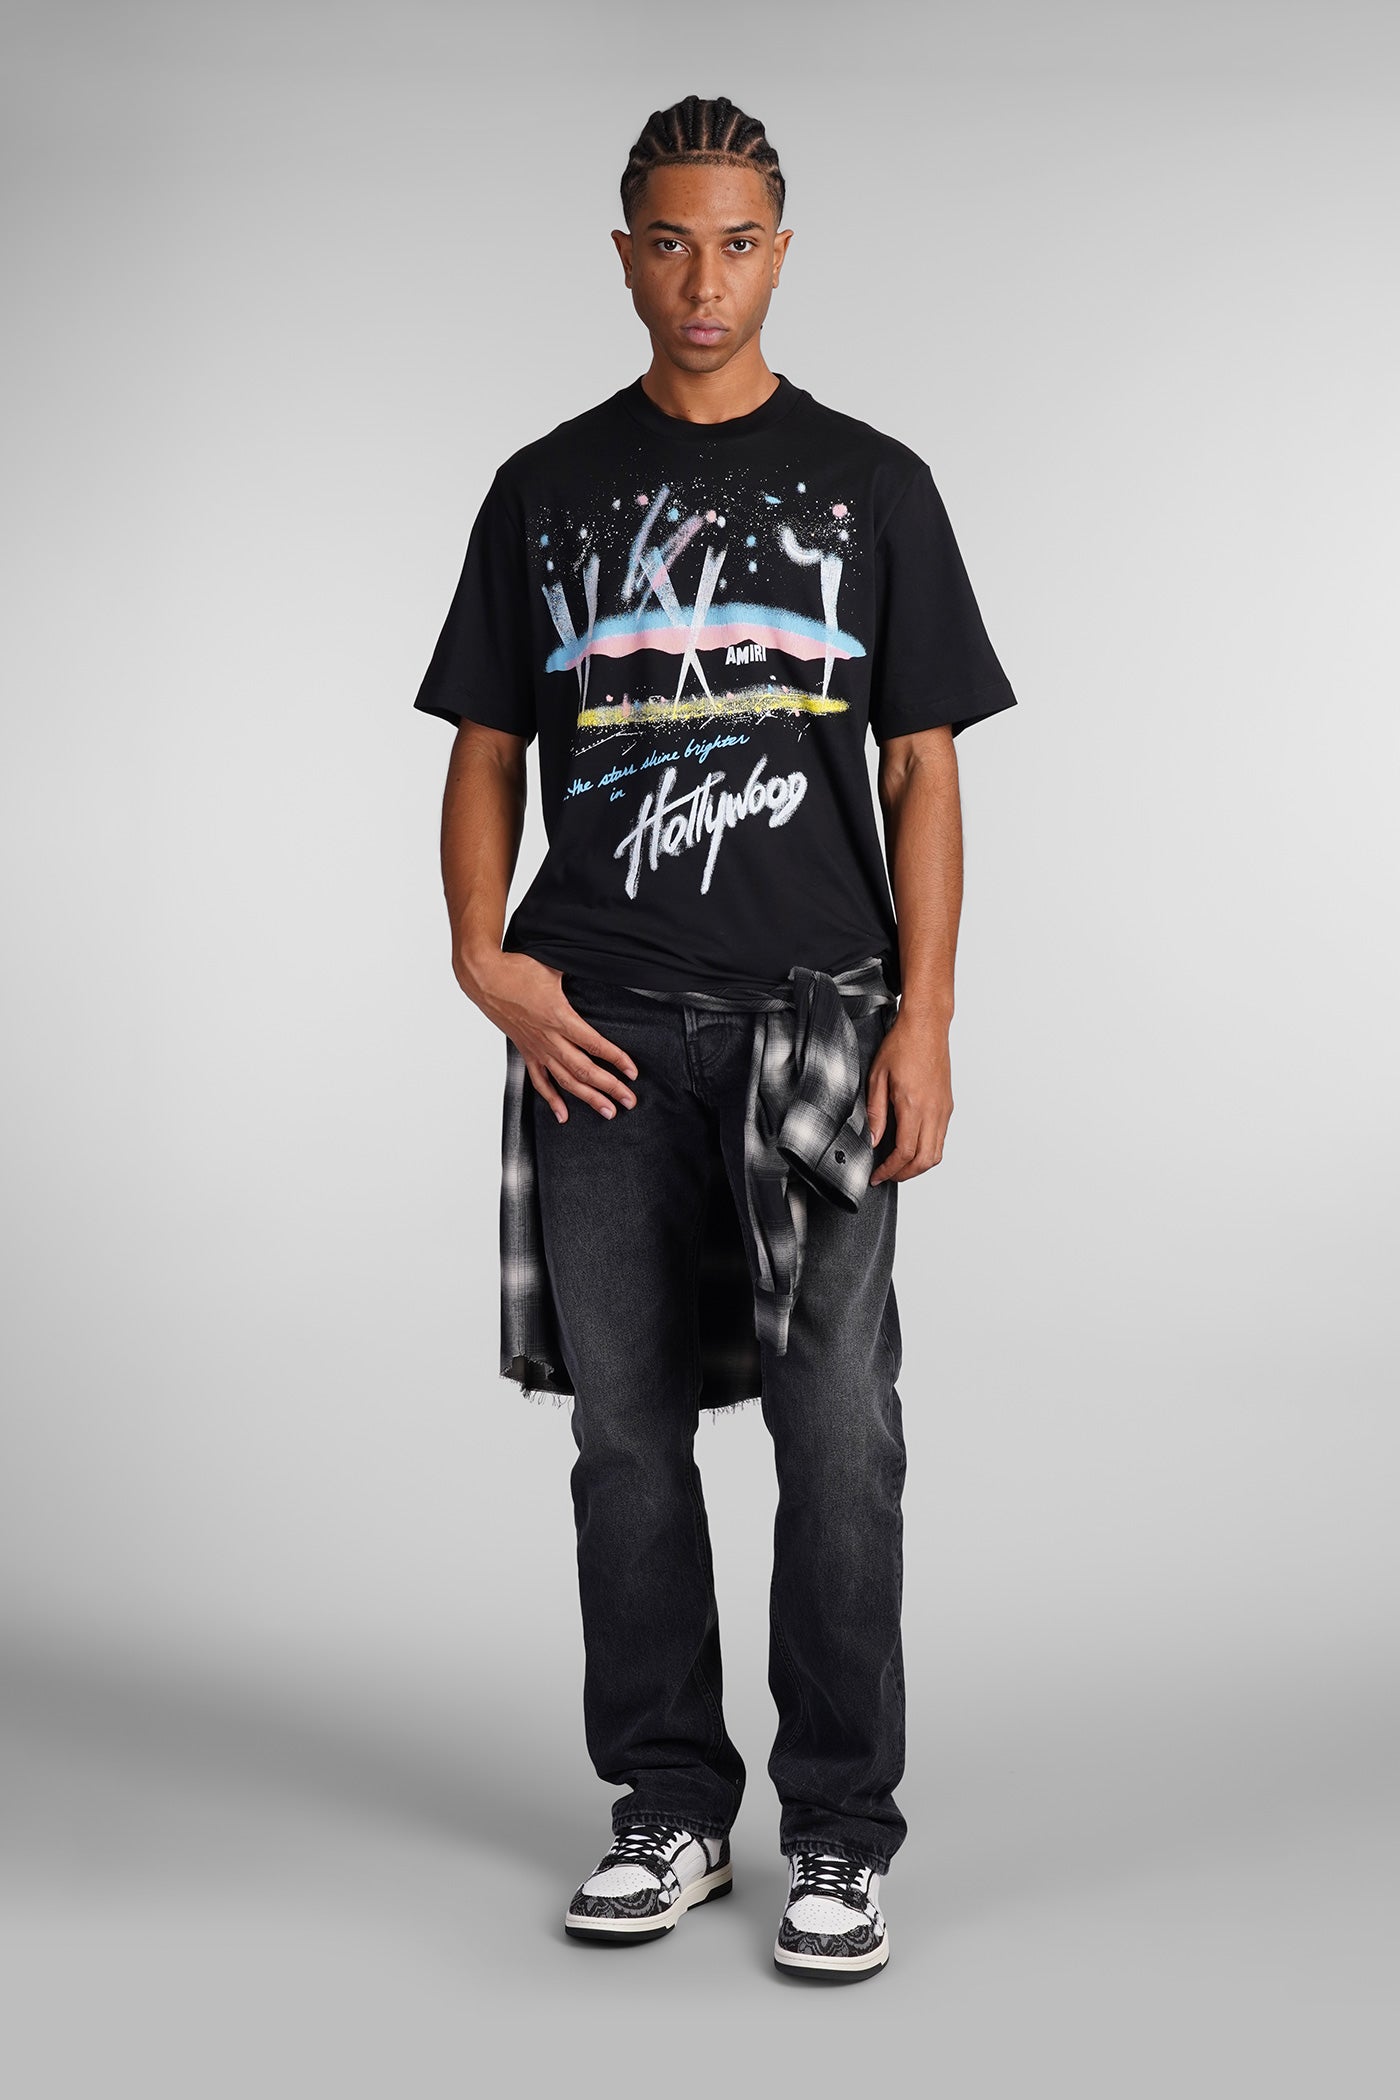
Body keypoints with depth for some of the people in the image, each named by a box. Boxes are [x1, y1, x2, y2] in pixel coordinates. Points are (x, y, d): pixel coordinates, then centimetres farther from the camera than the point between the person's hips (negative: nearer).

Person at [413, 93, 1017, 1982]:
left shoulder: (872, 485, 7)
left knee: (838, 1432, -5)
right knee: (629, 1424, 7)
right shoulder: (547, 491, 12)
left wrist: (924, 1022, -6)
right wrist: (485, 958, -5)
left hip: (813, 1013, -2)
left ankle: (843, 1833, 7)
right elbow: (487, 754, 11)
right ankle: (672, 1808, 20)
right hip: (601, 1026, 2)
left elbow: (923, 775, 4)